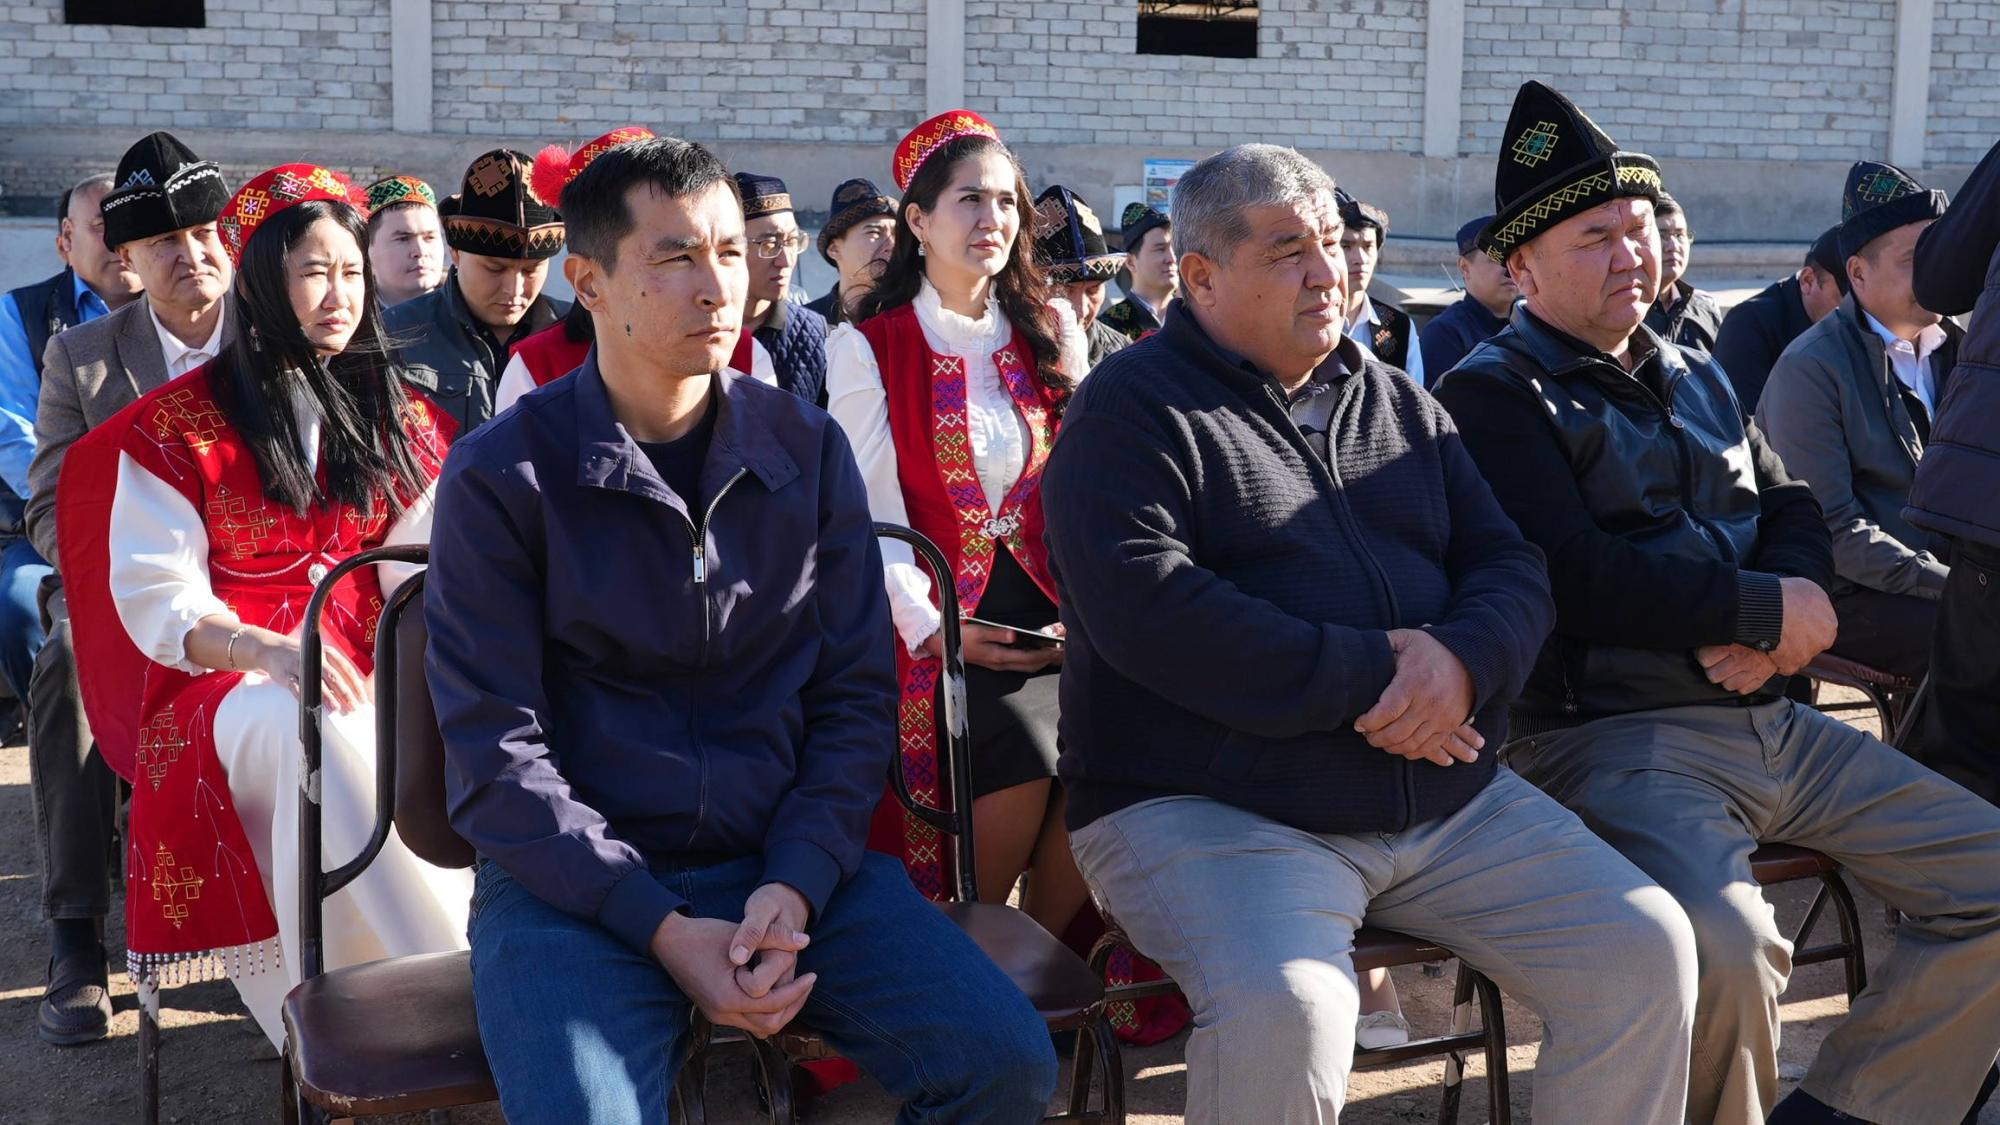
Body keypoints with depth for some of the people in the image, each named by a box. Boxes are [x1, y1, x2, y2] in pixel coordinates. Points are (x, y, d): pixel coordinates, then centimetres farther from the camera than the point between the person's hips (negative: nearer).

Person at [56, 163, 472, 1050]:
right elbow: (157, 600, -3)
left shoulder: (393, 414, 16)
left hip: (367, 672, 3)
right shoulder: (175, 424, 6)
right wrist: (267, 651, -22)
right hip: (223, 685, -3)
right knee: (308, 728, -39)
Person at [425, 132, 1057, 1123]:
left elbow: (856, 696, 6)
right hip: (577, 882, -3)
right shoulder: (503, 476, -4)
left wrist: (795, 885, -10)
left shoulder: (808, 449, 6)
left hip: (791, 865, 3)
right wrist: (663, 928, -16)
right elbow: (496, 758, -7)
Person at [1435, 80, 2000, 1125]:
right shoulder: (1492, 393, -5)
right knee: (1724, 944, -35)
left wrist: (1781, 611, -5)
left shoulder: (1697, 378, 21)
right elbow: (1571, 576, -18)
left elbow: (1792, 509, 19)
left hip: (1769, 720, 8)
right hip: (1610, 734, -8)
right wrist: (1768, 609, -11)